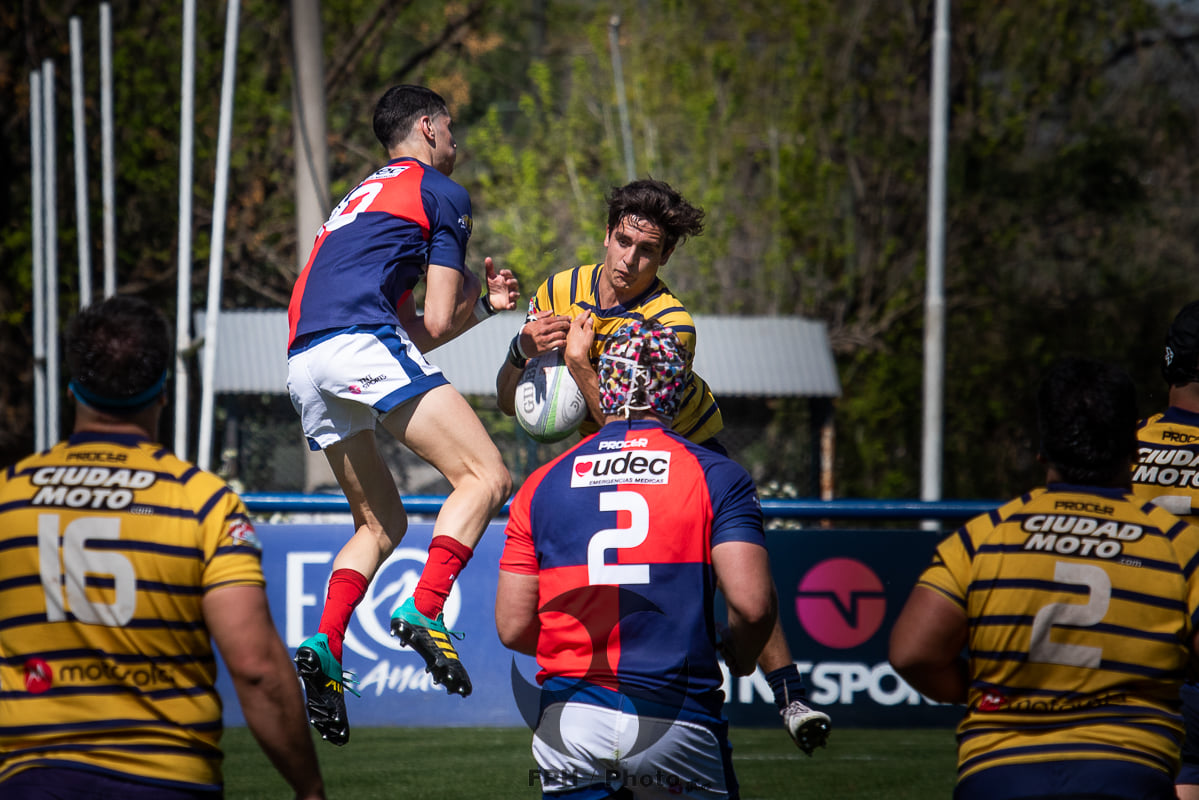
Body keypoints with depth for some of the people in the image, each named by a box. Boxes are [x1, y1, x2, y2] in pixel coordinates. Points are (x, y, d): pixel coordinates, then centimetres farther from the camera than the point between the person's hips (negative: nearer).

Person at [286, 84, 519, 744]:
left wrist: (483, 304, 32)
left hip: (304, 362, 9)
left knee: (381, 523, 18)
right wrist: (471, 296, 25)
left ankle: (324, 646, -4)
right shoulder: (441, 193, 9)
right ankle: (424, 613, -28)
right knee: (485, 477, -8)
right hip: (362, 344, -9)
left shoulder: (363, 198, 35)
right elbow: (436, 324, 5)